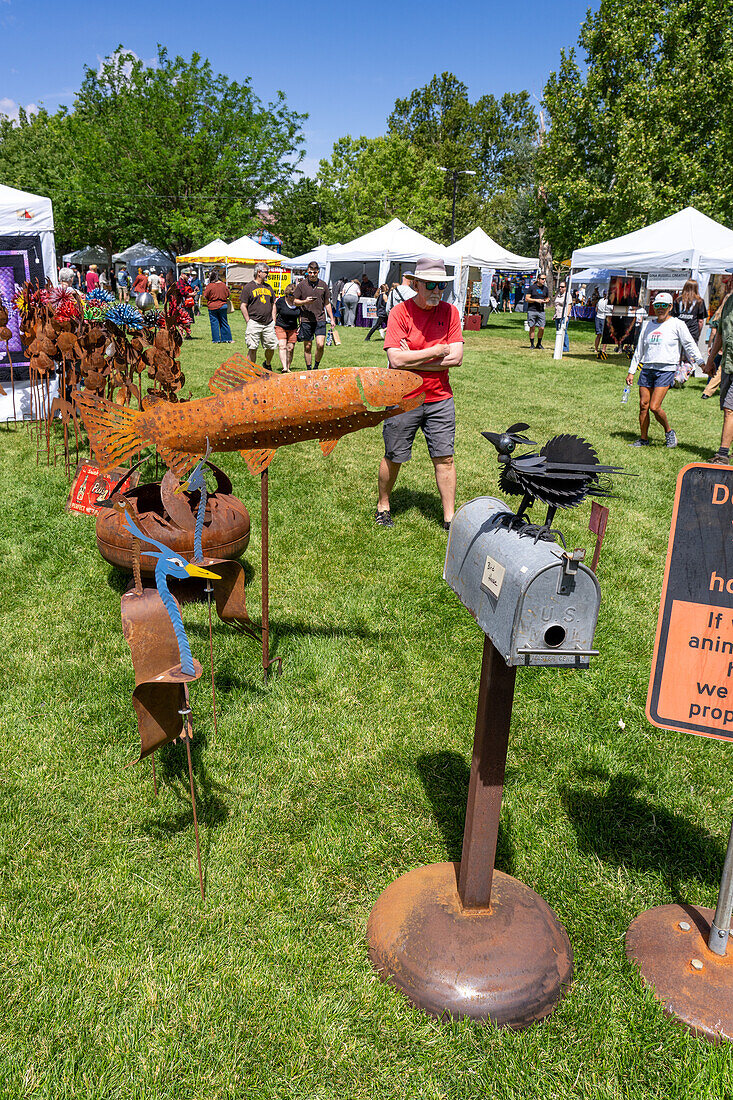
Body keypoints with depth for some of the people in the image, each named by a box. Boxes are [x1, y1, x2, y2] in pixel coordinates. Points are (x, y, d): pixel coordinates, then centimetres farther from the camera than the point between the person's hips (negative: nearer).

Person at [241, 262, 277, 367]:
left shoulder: (268, 287, 19)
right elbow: (243, 306, -1)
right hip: (254, 323, -5)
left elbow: (273, 304, 22)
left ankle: (267, 364, 28)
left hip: (269, 324, 5)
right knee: (252, 348, -7)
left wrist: (273, 320, 12)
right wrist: (248, 322, -8)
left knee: (271, 347, 3)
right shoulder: (248, 287, 1)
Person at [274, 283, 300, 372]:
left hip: (293, 329, 3)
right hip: (280, 327, -3)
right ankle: (284, 368, -26)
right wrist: (273, 326, -2)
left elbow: (300, 315, 14)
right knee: (282, 346, -17)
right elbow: (274, 314, 0)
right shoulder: (280, 301, -9)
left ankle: (288, 368, 13)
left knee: (290, 348, 1)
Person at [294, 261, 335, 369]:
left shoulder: (323, 285, 9)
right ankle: (309, 369, 16)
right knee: (307, 346, 4)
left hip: (320, 319, 1)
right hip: (306, 320, -1)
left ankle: (317, 366, 9)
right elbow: (295, 301, 6)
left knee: (320, 345, -12)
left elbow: (327, 303, 16)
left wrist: (331, 319, 13)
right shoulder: (302, 285, 2)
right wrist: (305, 302, -13)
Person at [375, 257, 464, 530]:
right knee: (393, 458, 8)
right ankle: (383, 506, 30)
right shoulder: (400, 312, -8)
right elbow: (396, 359, -19)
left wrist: (413, 360, -13)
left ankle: (449, 517, 12)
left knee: (444, 458, 3)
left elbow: (456, 357, -7)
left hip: (440, 399, 3)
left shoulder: (449, 312, 3)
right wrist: (437, 351, -13)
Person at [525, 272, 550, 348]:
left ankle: (539, 344, 15)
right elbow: (526, 299, -3)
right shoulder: (532, 287, -1)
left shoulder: (546, 288, 11)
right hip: (531, 310, -3)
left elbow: (547, 299, 21)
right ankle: (532, 344, 12)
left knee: (541, 328, -3)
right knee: (532, 328, 1)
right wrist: (536, 300, -14)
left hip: (541, 311, 3)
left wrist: (545, 301, -4)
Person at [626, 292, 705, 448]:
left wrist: (701, 363, -10)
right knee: (643, 405, 2)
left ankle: (669, 432, 10)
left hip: (666, 370, -5)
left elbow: (690, 345, 0)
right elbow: (639, 349, 20)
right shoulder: (648, 325, 15)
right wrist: (631, 372, 18)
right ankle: (643, 439, 14)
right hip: (647, 369, 5)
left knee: (654, 407, -14)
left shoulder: (677, 324, 0)